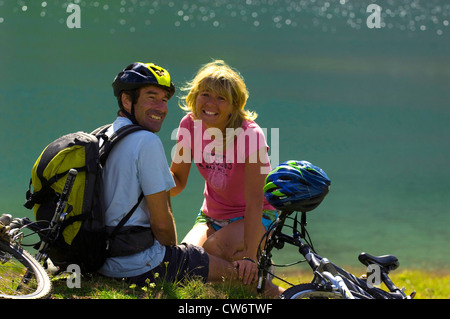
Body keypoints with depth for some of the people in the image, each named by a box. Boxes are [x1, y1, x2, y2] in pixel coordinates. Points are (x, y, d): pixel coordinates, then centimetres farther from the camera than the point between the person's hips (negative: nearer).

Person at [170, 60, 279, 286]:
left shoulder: (249, 135, -25)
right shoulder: (190, 125, -11)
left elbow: (254, 201, -29)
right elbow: (177, 182, -4)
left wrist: (249, 256, -37)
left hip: (254, 217, -4)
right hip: (212, 216, 5)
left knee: (216, 248, -34)